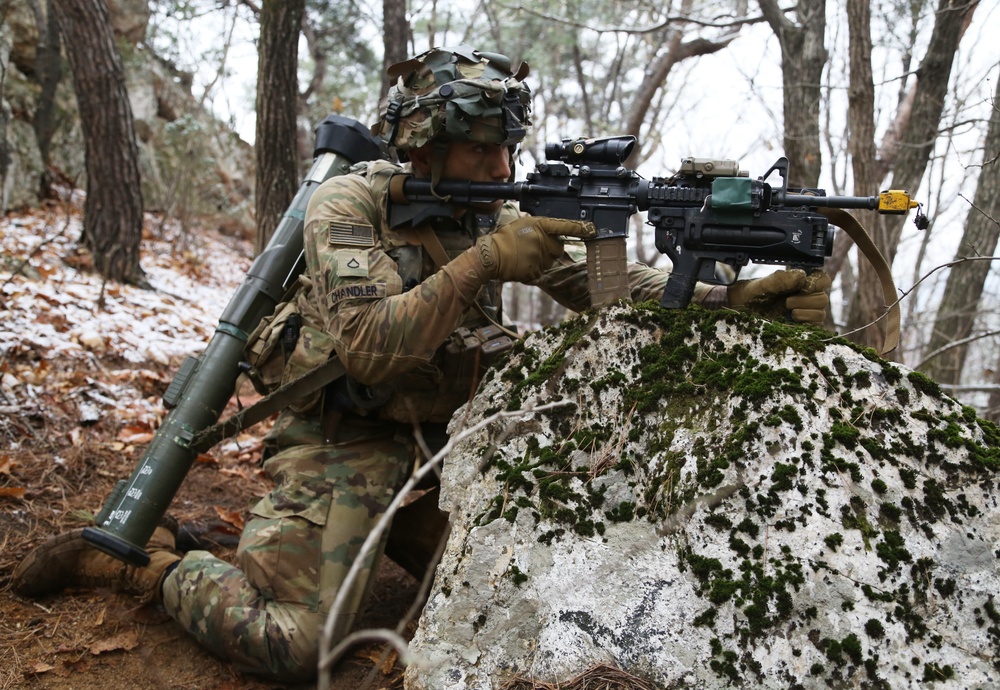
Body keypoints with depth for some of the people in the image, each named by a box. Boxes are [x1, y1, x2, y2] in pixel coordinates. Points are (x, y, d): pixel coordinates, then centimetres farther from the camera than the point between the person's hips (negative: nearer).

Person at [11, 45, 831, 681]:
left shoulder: (494, 213, 2)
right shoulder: (350, 203, -15)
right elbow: (369, 348, -26)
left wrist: (738, 296, -16)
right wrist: (483, 260, -33)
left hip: (441, 443, 7)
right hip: (343, 446, -6)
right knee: (296, 640, -21)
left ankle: (391, 534, 24)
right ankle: (142, 558, 5)